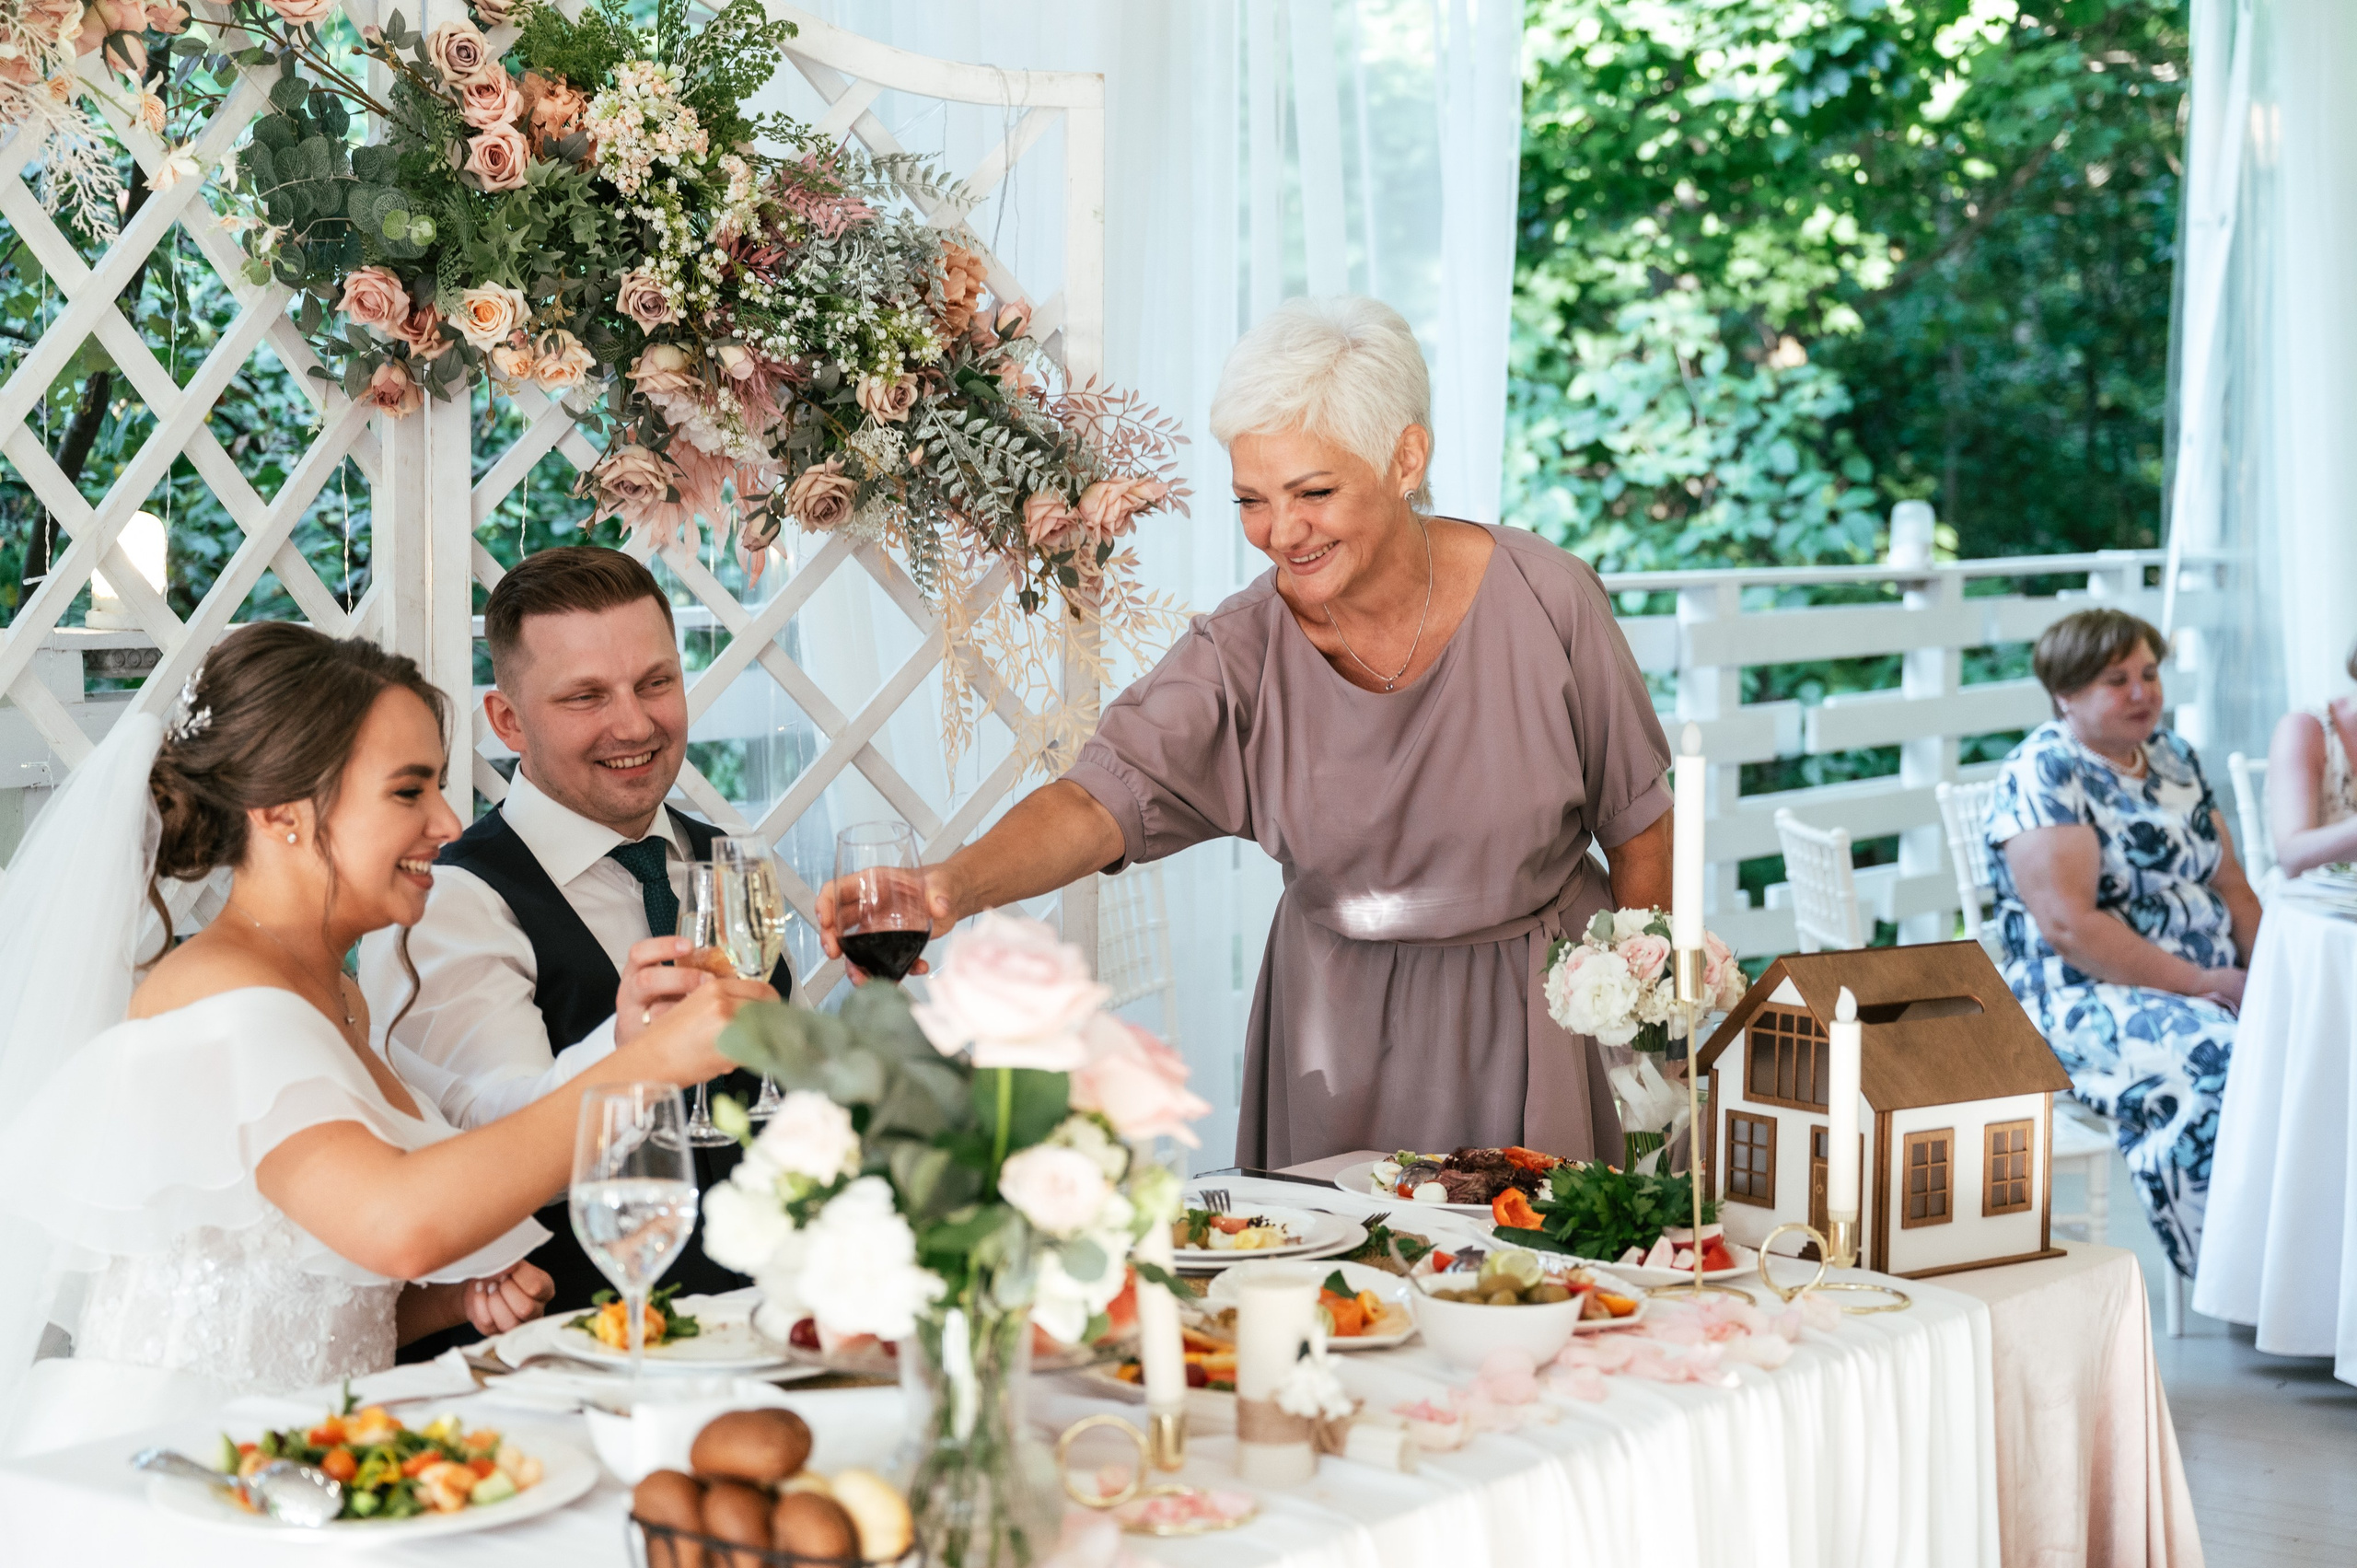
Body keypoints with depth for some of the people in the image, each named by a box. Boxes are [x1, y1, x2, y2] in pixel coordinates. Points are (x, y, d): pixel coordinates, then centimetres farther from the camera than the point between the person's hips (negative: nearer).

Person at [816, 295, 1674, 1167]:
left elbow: (1638, 823, -4)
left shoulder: (1544, 602, -15)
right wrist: (954, 884, -48)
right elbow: (1102, 798, -29)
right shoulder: (1241, 655, -15)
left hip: (1535, 1012, -1)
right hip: (1336, 1021, 1)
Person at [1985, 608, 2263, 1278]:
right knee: (2220, 1063, -34)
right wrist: (2202, 984, -18)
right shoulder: (2043, 774, -9)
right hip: (2088, 998, -7)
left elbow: (2230, 886, 17)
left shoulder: (2173, 757, 15)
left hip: (2211, 988, 8)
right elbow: (2069, 926, -18)